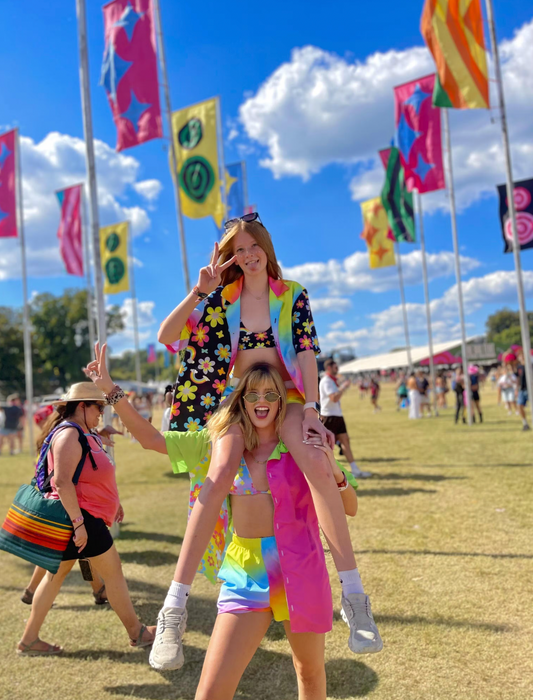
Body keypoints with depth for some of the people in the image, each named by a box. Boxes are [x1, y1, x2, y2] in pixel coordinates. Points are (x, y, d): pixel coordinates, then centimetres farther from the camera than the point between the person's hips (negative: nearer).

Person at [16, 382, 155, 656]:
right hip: (80, 517, -10)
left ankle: (29, 640, 24)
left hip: (80, 518, 10)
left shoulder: (84, 434, 14)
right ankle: (137, 633, 15)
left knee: (56, 574, 16)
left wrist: (113, 502, 28)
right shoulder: (69, 434, -18)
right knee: (113, 573, 2)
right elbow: (62, 482, -26)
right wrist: (78, 523, -27)